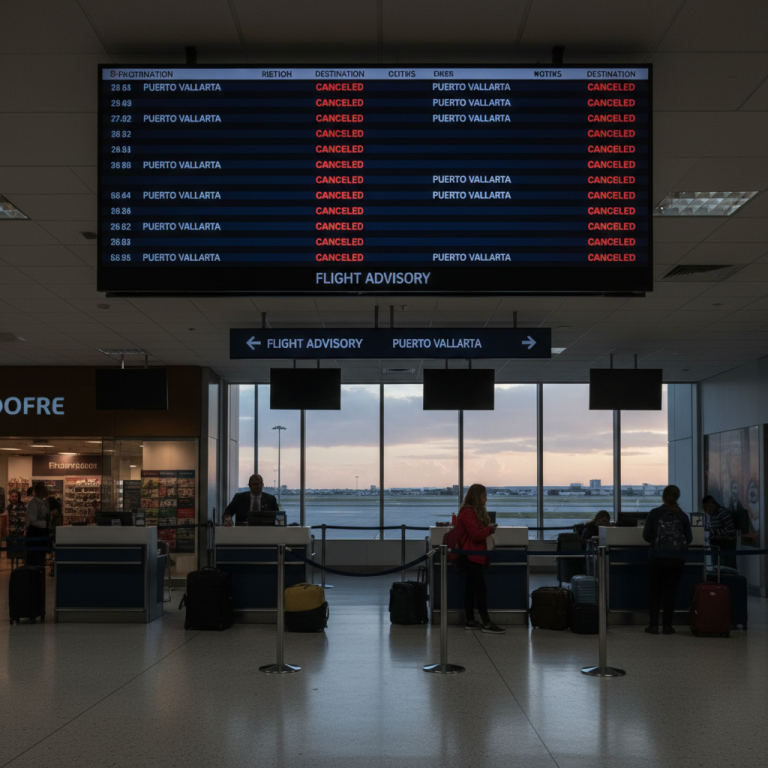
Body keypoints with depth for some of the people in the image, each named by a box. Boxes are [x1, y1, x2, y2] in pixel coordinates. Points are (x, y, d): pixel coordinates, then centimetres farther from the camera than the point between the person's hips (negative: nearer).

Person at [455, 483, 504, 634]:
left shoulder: (477, 511, 17)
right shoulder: (468, 513, -16)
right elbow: (476, 534, -22)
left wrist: (489, 528, 3)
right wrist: (490, 528, -8)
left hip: (474, 557, 11)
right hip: (470, 557, -11)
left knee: (470, 589, 12)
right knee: (480, 589, -10)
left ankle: (470, 622, 16)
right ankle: (487, 623, -9)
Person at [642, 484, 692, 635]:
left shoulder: (655, 513, -5)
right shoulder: (682, 516, 1)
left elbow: (646, 535, -3)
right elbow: (689, 539, 9)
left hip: (657, 558, -1)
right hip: (676, 559, 1)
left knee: (654, 591, 8)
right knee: (670, 592, 7)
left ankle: (653, 624, 5)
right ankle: (667, 625, 6)